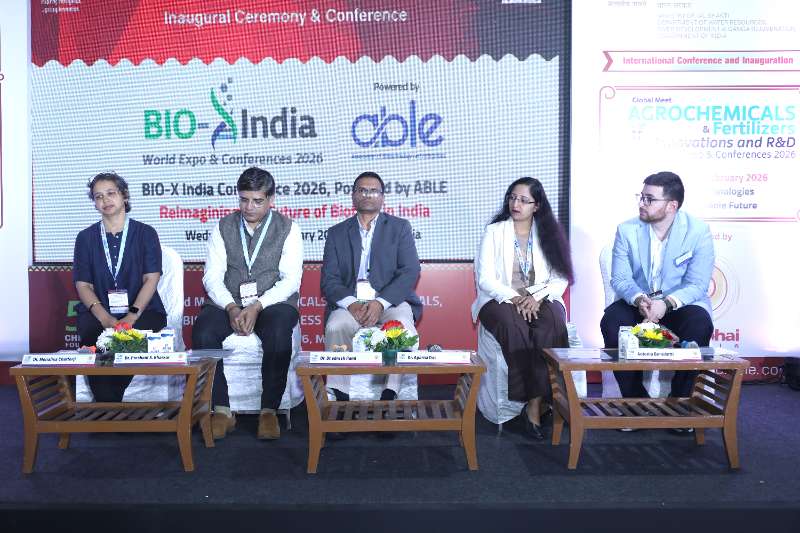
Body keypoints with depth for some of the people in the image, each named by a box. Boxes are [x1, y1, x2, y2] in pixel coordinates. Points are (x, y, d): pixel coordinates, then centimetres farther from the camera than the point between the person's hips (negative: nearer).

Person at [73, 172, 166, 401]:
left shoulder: (145, 233, 7)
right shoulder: (86, 237, 14)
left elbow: (151, 279, -2)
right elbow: (83, 284, 5)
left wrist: (132, 316, -17)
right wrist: (104, 317, -14)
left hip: (142, 309, -1)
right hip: (98, 311, 2)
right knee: (91, 335, -31)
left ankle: (108, 405, -15)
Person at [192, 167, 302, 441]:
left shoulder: (287, 229, 3)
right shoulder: (223, 228, 10)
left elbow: (291, 280, -6)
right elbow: (213, 277, 2)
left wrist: (257, 306, -19)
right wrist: (231, 308, -16)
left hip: (274, 303, -2)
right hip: (228, 302, 2)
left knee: (278, 336, -35)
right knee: (203, 333, -28)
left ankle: (269, 410, -19)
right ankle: (221, 410, -15)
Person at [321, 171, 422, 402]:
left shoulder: (399, 227, 13)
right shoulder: (337, 233, 17)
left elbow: (410, 272, 0)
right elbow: (329, 280, 7)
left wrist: (380, 303, -16)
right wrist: (351, 304, -15)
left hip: (390, 300, -1)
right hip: (350, 302, 1)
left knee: (403, 326, -33)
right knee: (335, 327, -30)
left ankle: (394, 393, -26)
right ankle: (338, 396, -22)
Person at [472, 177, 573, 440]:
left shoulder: (550, 234, 12)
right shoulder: (494, 231, 7)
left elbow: (560, 279, 5)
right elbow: (485, 278, -3)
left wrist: (537, 297, -14)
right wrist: (515, 298, -17)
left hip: (541, 300, 1)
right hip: (501, 299, -1)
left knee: (552, 323, -33)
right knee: (513, 326, -35)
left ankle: (535, 404, -29)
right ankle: (533, 399, -21)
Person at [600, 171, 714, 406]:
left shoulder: (698, 231, -6)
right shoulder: (627, 230, 1)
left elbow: (697, 284, -12)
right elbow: (620, 279, -4)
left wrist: (666, 303, -31)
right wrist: (639, 300, -27)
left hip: (680, 305, -1)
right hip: (637, 303, 2)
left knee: (700, 325, -33)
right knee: (611, 322, -28)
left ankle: (679, 401, -12)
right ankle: (635, 399, -12)